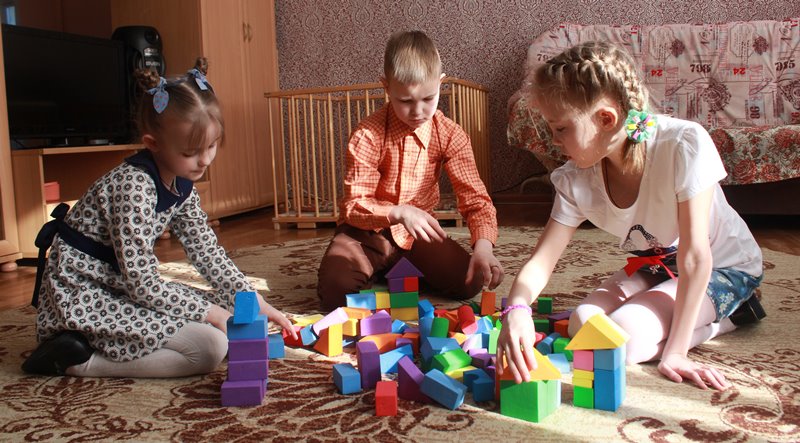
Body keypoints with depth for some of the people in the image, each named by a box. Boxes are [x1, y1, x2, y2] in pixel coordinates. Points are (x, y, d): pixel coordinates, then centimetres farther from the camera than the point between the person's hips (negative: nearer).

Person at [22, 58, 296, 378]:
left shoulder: (181, 186, 4)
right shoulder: (133, 186, -24)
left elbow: (207, 252, 8)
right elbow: (141, 282, -24)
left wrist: (253, 303, 1)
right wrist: (208, 311, -17)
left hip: (121, 289, 10)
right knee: (210, 348, -18)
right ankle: (81, 361, -10)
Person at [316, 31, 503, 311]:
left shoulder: (450, 135, -11)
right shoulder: (367, 136, -19)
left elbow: (475, 198, -14)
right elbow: (354, 205, -18)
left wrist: (483, 245, -34)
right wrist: (398, 213, -38)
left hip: (418, 231, 3)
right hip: (368, 230, -2)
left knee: (468, 283, -16)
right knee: (336, 290, -27)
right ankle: (380, 272, 9)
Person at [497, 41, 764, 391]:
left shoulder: (684, 144, -33)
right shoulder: (575, 181, -18)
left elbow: (694, 254, -30)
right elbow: (540, 261, -21)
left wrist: (675, 352, -28)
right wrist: (517, 308, -45)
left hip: (723, 267, -5)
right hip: (653, 266, 5)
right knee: (583, 326, -16)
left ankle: (728, 315, 0)